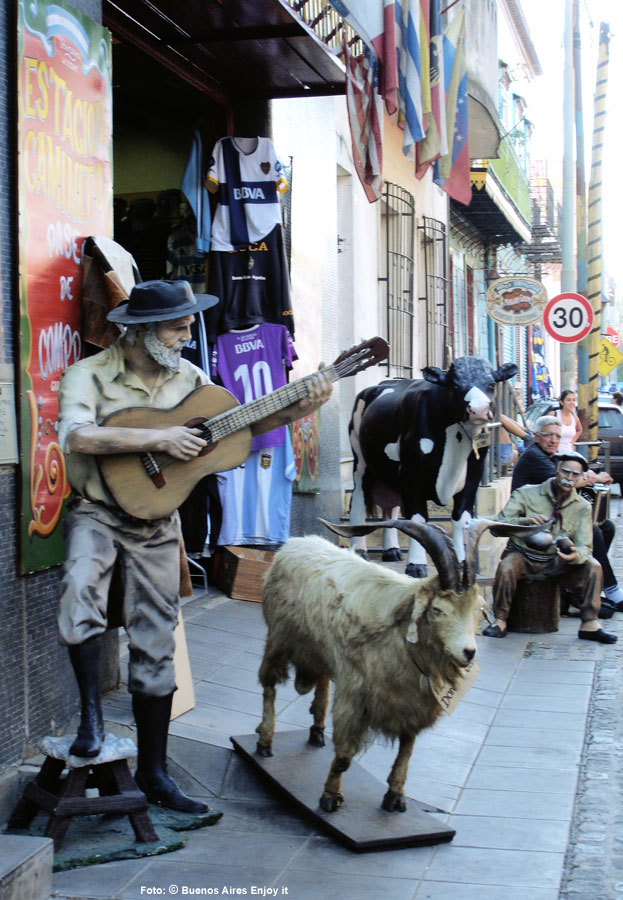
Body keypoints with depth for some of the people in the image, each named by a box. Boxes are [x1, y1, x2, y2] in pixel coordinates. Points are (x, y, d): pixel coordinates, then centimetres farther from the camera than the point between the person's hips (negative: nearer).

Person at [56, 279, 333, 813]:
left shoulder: (188, 378, 4)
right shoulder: (89, 376, -12)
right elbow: (77, 437, -29)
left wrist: (299, 410, -3)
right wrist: (161, 438, -29)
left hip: (157, 524, 4)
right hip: (97, 513, -4)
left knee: (156, 648, 6)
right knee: (81, 584, -36)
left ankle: (153, 771, 17)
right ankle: (91, 708, -16)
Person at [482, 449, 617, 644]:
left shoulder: (582, 507, 0)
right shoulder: (527, 493, -9)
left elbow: (585, 546, -7)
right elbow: (498, 525, -17)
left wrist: (576, 554, -33)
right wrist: (524, 521, -38)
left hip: (557, 561, 3)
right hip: (523, 555, -2)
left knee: (593, 567, -21)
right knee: (506, 567, -34)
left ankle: (589, 624, -13)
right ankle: (500, 622, -17)